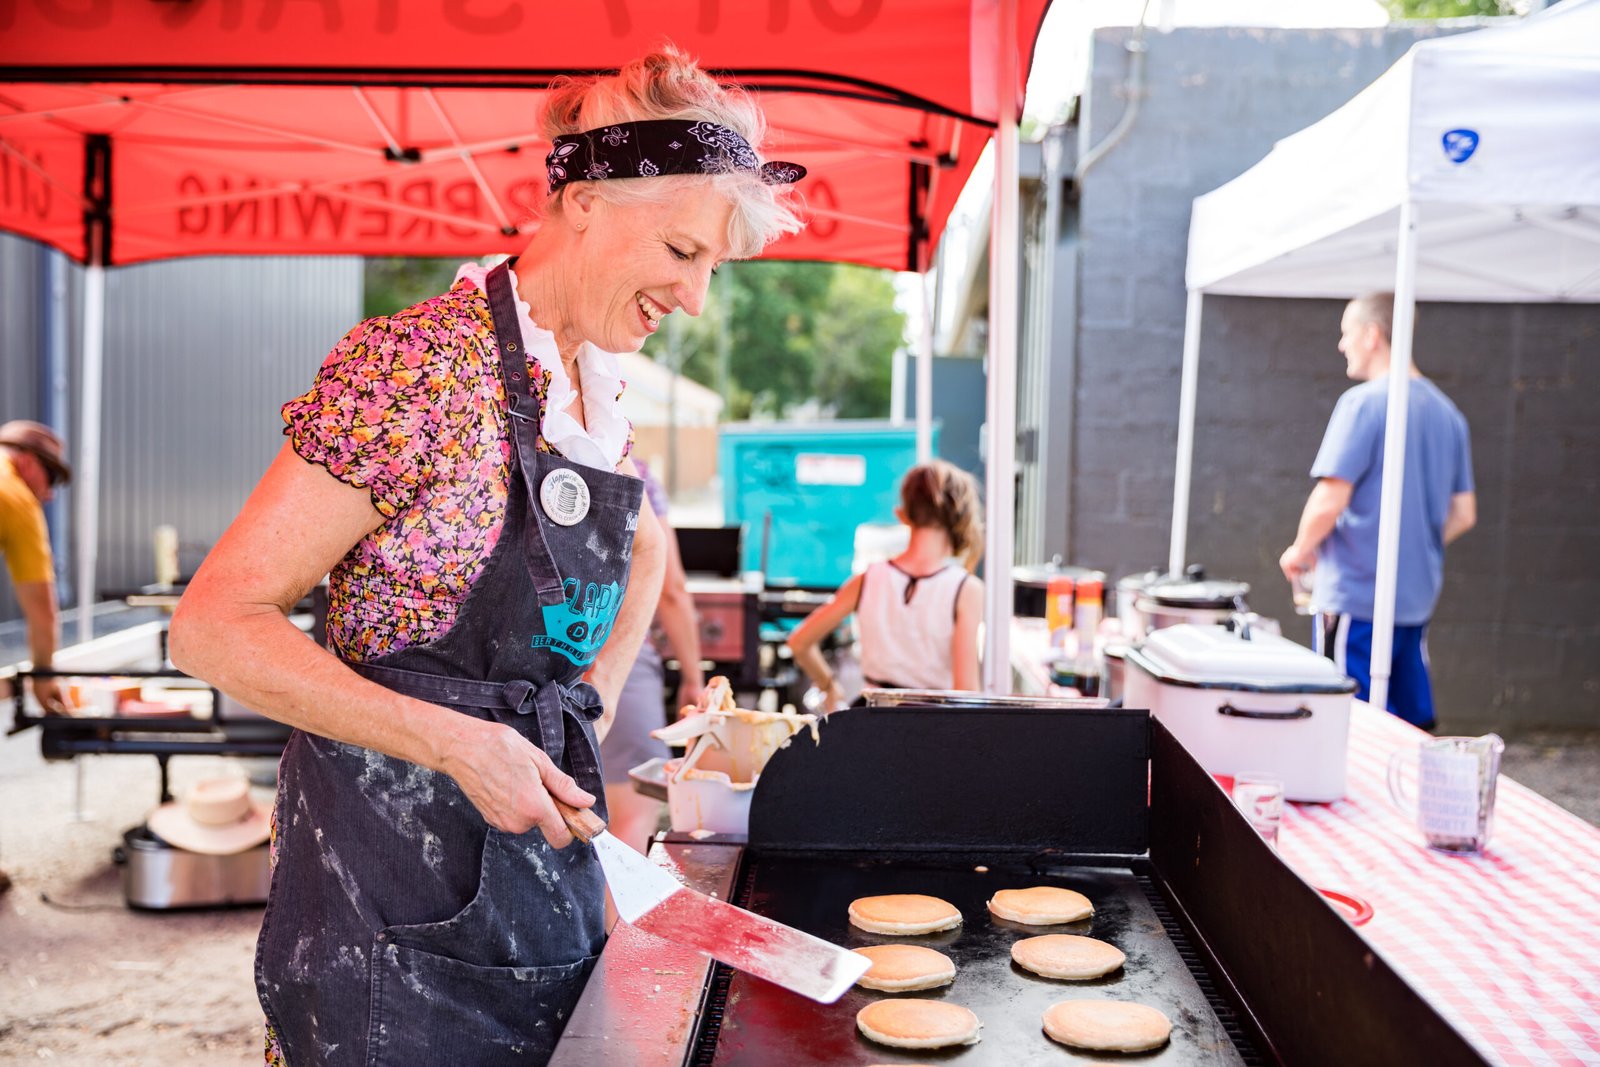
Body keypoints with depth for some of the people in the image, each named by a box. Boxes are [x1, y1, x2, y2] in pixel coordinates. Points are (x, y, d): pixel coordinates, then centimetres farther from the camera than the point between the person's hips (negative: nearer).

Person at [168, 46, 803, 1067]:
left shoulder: (597, 386, 6)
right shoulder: (418, 365, -18)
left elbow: (645, 550, 25)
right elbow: (216, 625, -17)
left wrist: (594, 705, 11)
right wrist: (456, 742, -22)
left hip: (542, 850, 7)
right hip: (397, 870, -7)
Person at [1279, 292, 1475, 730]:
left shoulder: (1363, 402, -12)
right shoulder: (1446, 411, 11)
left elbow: (1330, 500, -18)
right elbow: (1463, 514, 12)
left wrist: (1300, 550, -2)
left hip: (1356, 596, -7)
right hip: (1418, 597, 8)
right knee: (1417, 730, 14)